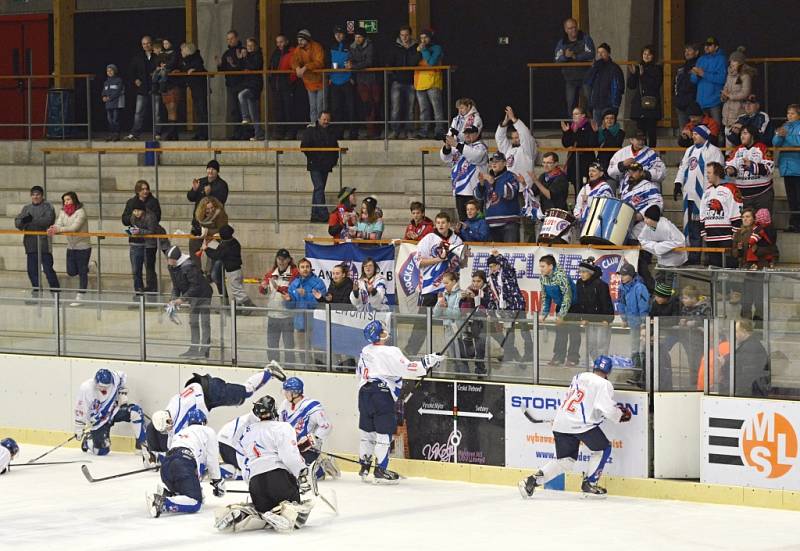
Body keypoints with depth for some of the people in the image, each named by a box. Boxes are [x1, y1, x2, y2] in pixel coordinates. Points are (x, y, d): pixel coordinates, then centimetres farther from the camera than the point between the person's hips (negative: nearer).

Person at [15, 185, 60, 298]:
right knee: (32, 270, 7)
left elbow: (48, 220, -16)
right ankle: (36, 291, 17)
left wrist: (32, 220, -23)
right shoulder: (26, 208, 16)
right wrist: (22, 222, -16)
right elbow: (17, 223, 8)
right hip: (31, 243, 5)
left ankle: (56, 291, 1)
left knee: (48, 268, -7)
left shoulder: (47, 206, 1)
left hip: (44, 242, -5)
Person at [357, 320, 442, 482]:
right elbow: (407, 369, -21)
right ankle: (380, 470, -2)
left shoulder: (365, 352, 11)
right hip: (383, 394, -8)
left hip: (365, 393, 8)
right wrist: (426, 364, -12)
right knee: (384, 434, -2)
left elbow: (359, 374, 21)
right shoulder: (390, 353, -14)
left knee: (367, 431, 15)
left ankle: (364, 466, 19)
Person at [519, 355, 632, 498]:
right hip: (580, 423, -7)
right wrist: (622, 415, 6)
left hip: (561, 422, 7)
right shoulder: (604, 384, -2)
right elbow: (608, 409, -11)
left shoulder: (579, 377, 19)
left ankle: (533, 480, 2)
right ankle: (589, 483, 9)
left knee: (566, 461, 14)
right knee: (603, 449, 14)